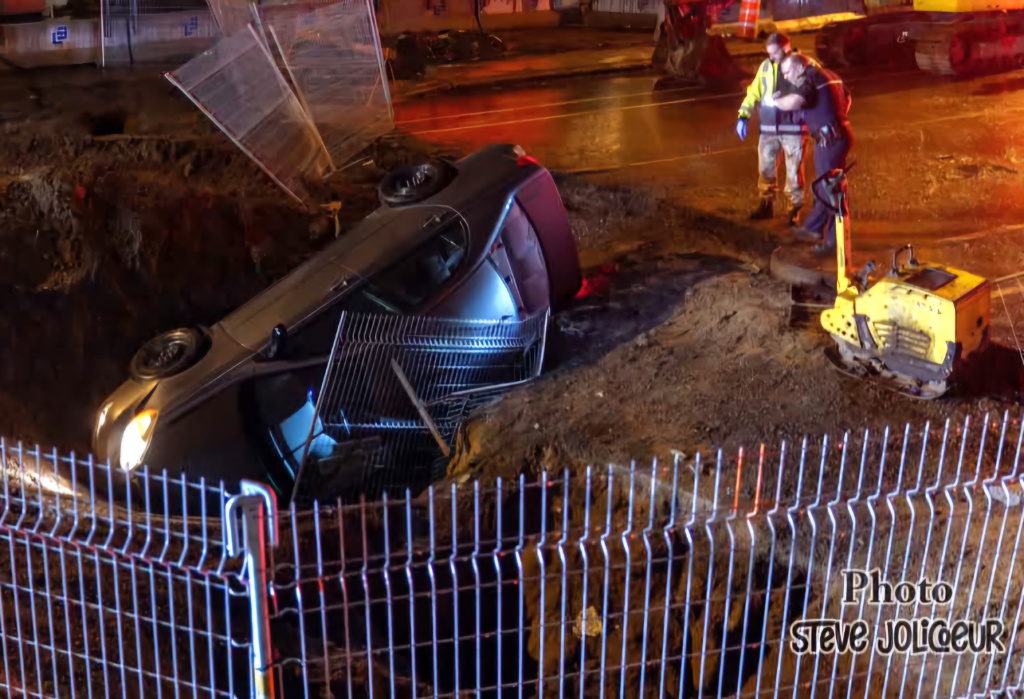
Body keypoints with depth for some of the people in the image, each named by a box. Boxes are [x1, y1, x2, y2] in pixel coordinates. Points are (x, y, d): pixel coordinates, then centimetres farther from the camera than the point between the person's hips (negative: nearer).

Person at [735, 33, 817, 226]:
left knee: (794, 170, 0)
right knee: (765, 167, 10)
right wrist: (743, 115, 1)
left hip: (794, 127, -4)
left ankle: (795, 209, 11)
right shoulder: (766, 66, 6)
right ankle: (767, 204, 26)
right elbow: (754, 91, 11)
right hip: (769, 127, 4)